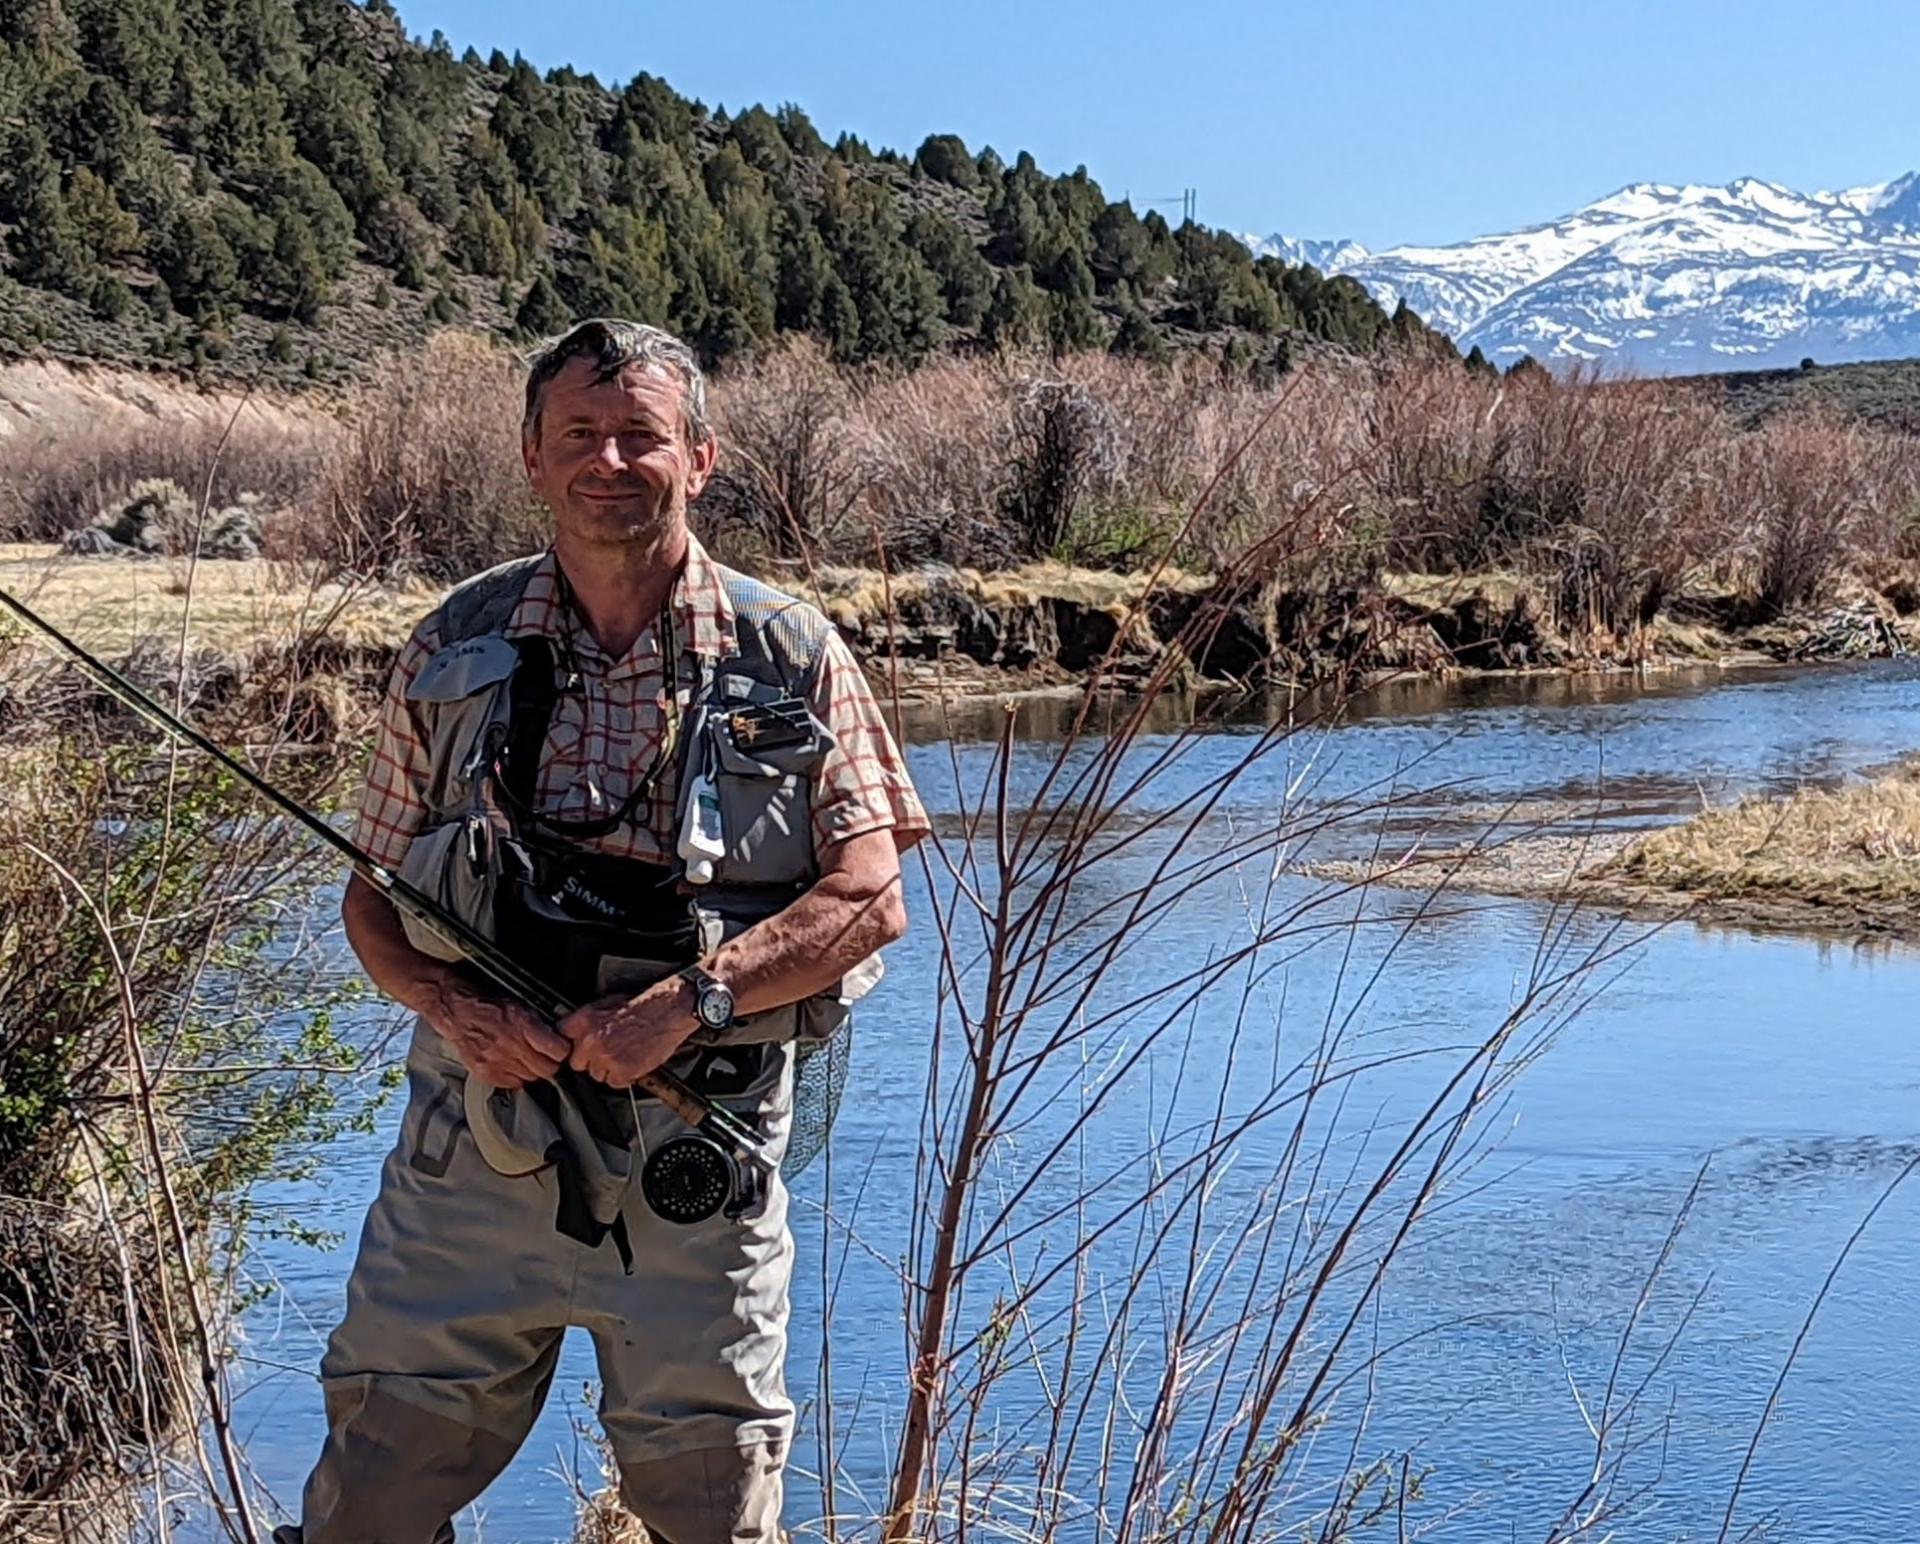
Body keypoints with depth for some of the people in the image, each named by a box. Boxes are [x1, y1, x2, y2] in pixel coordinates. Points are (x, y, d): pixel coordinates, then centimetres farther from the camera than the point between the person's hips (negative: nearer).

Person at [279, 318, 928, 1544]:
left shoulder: (792, 656, 0)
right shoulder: (458, 651, 6)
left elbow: (870, 902, -5)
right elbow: (372, 896, 10)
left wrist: (686, 999, -17)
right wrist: (453, 1004, -11)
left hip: (696, 1165, -1)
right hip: (475, 1142, 1)